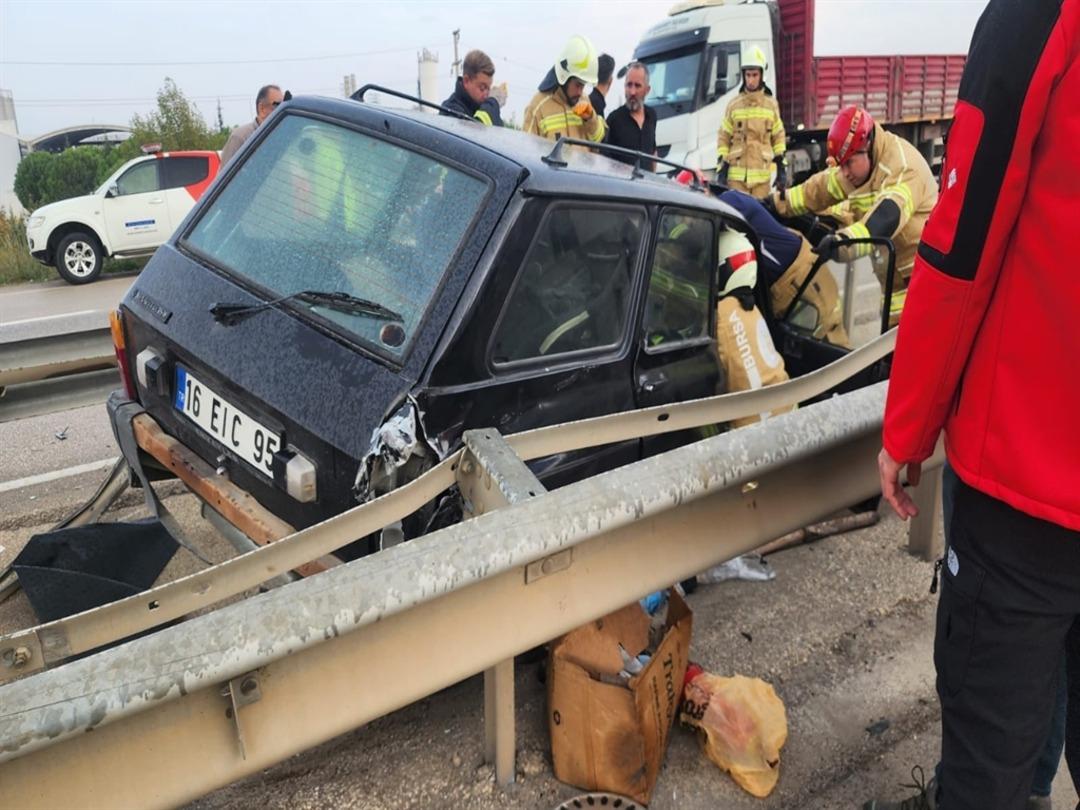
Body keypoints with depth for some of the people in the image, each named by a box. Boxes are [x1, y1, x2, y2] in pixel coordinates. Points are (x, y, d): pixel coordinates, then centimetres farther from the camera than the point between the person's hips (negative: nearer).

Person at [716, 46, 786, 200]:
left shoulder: (771, 104, 9)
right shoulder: (733, 105, 5)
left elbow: (779, 137, 13)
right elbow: (723, 138, 5)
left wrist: (781, 169, 7)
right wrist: (721, 170, -2)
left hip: (762, 174, 1)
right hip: (737, 174, -1)